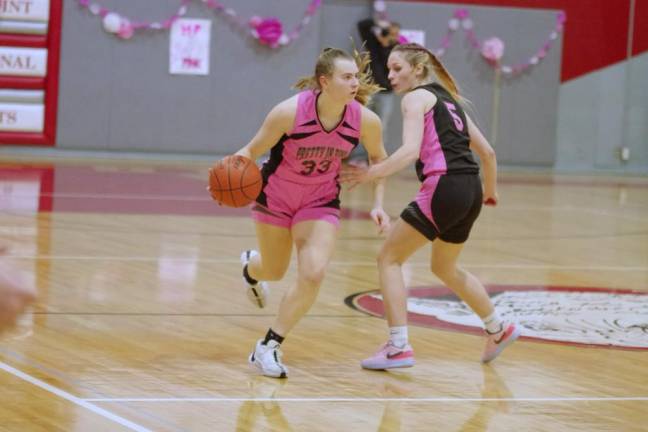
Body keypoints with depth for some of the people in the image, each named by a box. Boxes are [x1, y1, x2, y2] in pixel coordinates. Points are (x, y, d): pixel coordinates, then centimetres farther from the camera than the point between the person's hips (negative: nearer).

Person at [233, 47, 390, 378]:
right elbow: (253, 150, -18)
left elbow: (378, 157, 0)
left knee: (313, 274, -19)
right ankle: (250, 267, 58)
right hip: (275, 196, -2)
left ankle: (268, 347, -3)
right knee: (275, 271, 17)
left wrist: (378, 205, -8)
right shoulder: (290, 111, -30)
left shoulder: (365, 120, -21)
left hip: (321, 201, 2)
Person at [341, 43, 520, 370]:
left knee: (390, 258, 1)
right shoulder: (448, 99, 23)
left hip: (444, 187, -9)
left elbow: (411, 150, -18)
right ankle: (498, 329, 40)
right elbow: (486, 151, 25)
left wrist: (372, 173, -23)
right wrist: (490, 191, 39)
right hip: (470, 190, 9)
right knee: (444, 267, 29)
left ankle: (398, 347, -7)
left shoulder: (416, 98, -2)